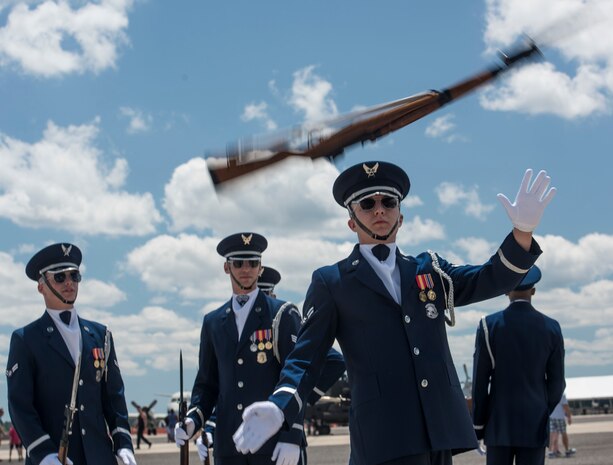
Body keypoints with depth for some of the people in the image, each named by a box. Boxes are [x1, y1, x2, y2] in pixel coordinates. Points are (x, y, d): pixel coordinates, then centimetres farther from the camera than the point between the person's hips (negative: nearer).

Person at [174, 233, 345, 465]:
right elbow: (207, 382, 16)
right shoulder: (213, 323, 12)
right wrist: (193, 420, -3)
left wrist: (292, 435, -14)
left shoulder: (282, 315, 0)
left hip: (277, 445, -3)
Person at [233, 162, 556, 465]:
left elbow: (492, 280, 6)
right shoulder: (331, 282, 6)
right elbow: (305, 358, 1)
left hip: (440, 431, 5)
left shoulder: (430, 270, 18)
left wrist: (523, 229, -12)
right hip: (385, 437, -5)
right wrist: (278, 408, -18)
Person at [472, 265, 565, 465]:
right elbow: (557, 382, 3)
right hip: (534, 425, 1)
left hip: (499, 424, -1)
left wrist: (478, 424, 3)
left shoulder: (489, 325, -4)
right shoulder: (551, 327, 1)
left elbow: (480, 381, -4)